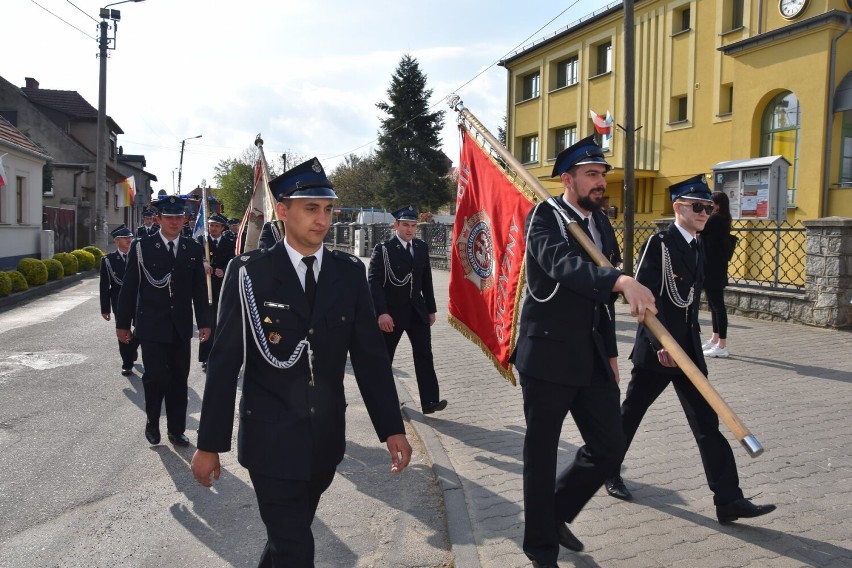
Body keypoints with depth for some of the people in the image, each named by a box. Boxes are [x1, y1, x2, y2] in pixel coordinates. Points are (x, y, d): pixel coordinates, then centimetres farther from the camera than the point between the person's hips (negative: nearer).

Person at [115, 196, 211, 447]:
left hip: (181, 327, 3)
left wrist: (203, 322, 5)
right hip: (152, 326, -3)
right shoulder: (142, 247, -3)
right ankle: (152, 422, 18)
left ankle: (176, 430, 22)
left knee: (179, 380, 8)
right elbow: (129, 287, -1)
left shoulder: (193, 249, 4)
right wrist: (122, 323, 0)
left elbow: (200, 289, 7)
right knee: (156, 377, -9)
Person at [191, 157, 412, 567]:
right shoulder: (249, 272, -10)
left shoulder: (350, 272, -1)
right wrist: (210, 443, -5)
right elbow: (224, 362, -7)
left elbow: (370, 354, 1)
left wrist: (392, 428, -3)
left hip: (327, 438, 4)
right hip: (271, 440, -4)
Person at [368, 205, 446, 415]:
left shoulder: (422, 247, 8)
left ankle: (430, 401, -4)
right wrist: (381, 312, -24)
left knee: (424, 355, -4)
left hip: (417, 311, 4)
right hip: (391, 312, -4)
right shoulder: (383, 249, -8)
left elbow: (426, 280, 13)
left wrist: (431, 309, 12)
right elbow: (374, 281, -15)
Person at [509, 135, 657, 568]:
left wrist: (611, 353, 17)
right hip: (547, 355, -7)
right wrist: (621, 280, -46)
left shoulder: (602, 224, 12)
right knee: (541, 455, 6)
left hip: (593, 357, 7)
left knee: (609, 450, 10)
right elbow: (562, 263, -31)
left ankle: (557, 514, 35)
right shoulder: (544, 217, -10)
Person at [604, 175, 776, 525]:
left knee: (707, 423, 3)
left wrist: (692, 344, 17)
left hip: (688, 350, 7)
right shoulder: (659, 244, -11)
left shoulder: (697, 248, 12)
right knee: (630, 414, 9)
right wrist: (661, 344, -23)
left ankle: (728, 499, 5)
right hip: (656, 350, -7)